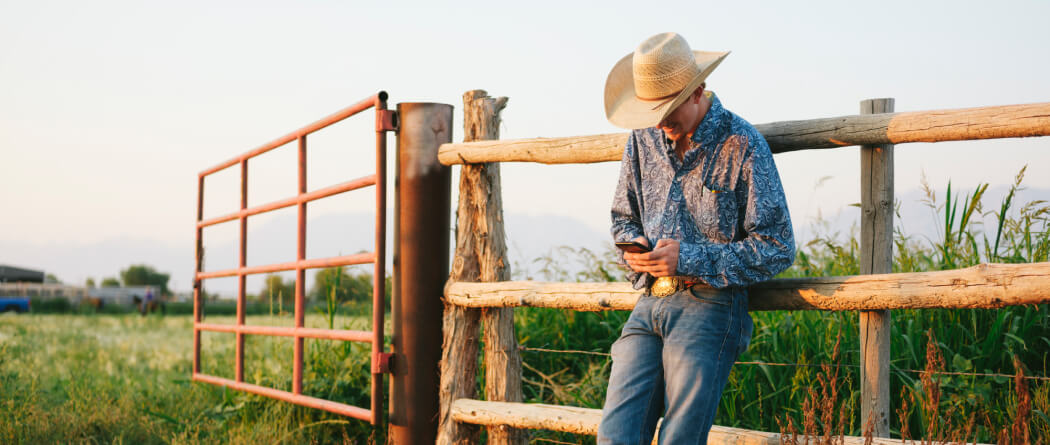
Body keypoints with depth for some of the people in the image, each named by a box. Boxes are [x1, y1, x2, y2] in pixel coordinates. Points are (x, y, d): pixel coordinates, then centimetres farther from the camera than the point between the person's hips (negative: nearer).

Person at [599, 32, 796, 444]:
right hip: (649, 305, 5)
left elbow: (777, 249, -7)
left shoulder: (742, 145, -5)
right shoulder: (644, 139, 12)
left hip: (708, 307, -5)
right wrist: (634, 248, 0)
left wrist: (690, 259, -14)